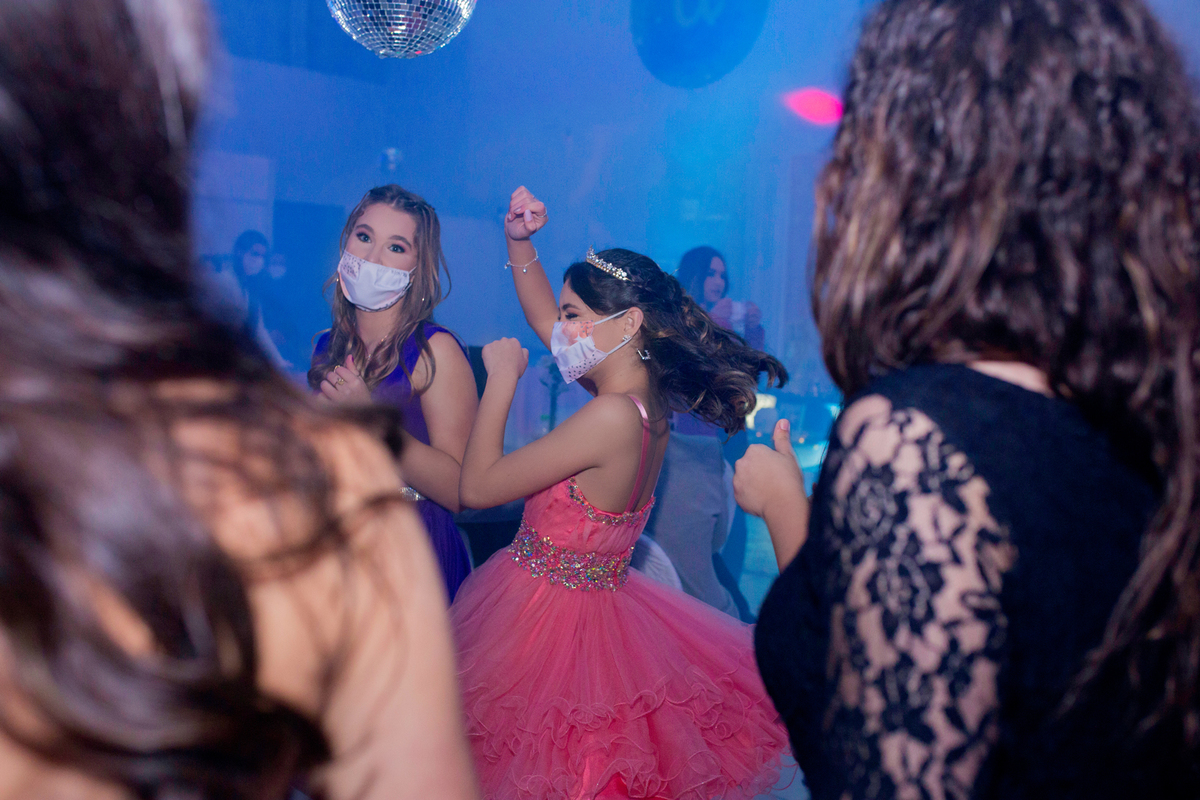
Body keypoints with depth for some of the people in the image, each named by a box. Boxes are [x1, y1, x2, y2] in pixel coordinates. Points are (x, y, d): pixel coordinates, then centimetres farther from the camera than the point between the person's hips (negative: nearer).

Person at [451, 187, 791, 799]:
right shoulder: (647, 397, -1)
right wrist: (519, 243, 8)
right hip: (593, 606, 9)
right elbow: (545, 321, 15)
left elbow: (475, 488, -21)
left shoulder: (612, 416, -28)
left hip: (546, 619, -9)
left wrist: (502, 378, -13)